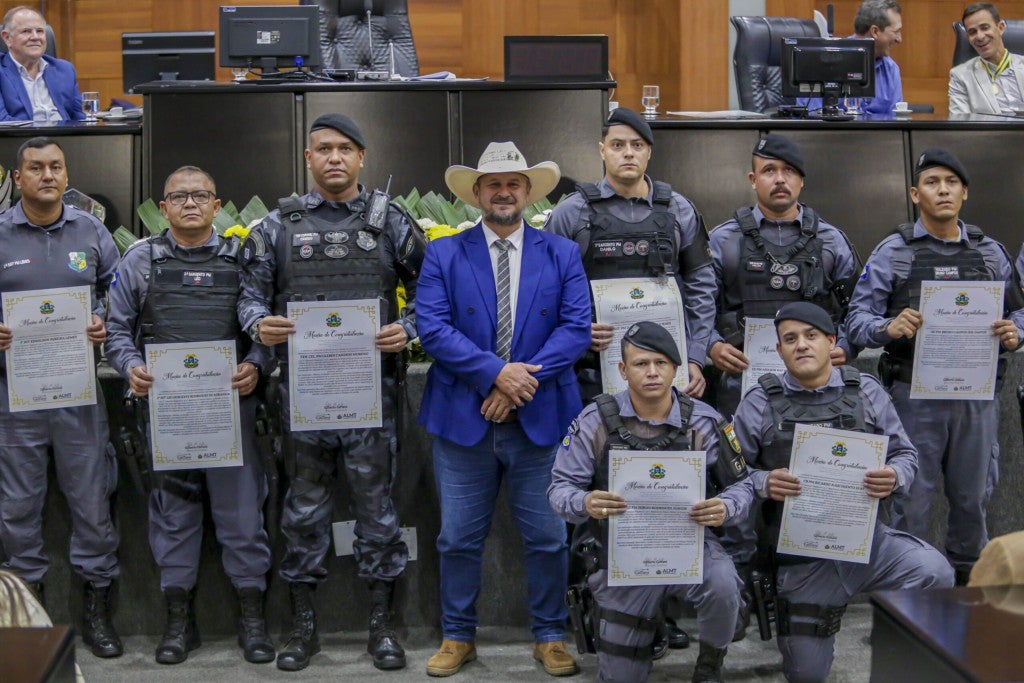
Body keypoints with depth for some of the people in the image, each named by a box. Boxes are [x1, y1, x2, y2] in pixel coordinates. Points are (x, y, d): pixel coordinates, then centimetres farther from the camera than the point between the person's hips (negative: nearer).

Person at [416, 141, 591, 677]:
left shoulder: (562, 255, 6)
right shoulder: (443, 255, 3)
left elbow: (577, 328, -3)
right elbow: (432, 328, -7)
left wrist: (524, 380, -14)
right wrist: (496, 372, -16)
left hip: (540, 419, 1)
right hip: (462, 418, 0)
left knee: (547, 538, 8)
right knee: (459, 538, 8)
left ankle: (549, 638, 23)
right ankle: (457, 637, 23)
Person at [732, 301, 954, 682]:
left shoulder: (866, 392, 3)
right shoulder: (759, 404, -3)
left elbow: (905, 454, 5)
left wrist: (895, 477, -17)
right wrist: (764, 483, -24)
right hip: (801, 555, -1)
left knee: (934, 574, -30)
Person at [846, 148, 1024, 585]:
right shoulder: (893, 253, -1)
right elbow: (858, 318, -5)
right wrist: (888, 328, -25)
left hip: (977, 394, 3)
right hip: (916, 396, -3)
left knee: (973, 495, 14)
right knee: (911, 498, 3)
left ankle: (968, 575, 32)